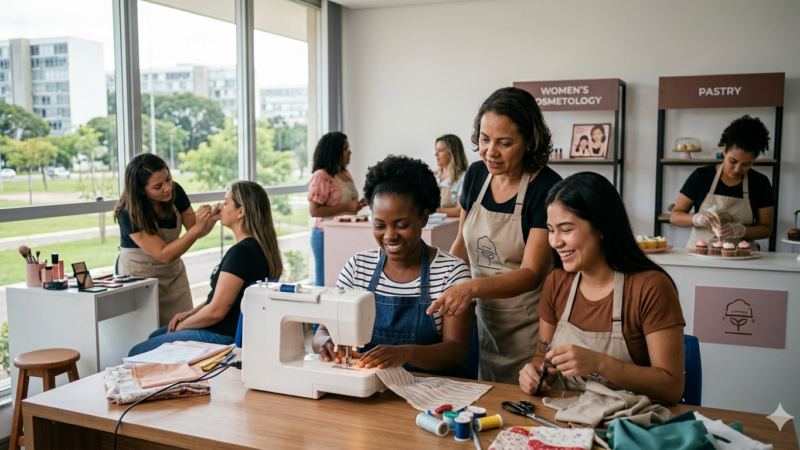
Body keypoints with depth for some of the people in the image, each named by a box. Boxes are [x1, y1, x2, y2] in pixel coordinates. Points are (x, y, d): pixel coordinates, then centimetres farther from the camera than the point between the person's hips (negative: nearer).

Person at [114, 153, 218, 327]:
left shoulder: (175, 191, -12)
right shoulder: (128, 213, -24)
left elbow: (195, 232, 0)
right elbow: (164, 254, -29)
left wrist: (211, 218, -20)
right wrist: (197, 228, -37)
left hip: (174, 273, 4)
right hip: (139, 276, -4)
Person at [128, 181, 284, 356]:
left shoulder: (241, 252, -25)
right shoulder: (259, 246, 5)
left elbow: (216, 311, -23)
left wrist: (182, 325, -7)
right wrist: (191, 313, 8)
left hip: (223, 336, -10)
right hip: (234, 329, 10)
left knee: (136, 354, -1)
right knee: (155, 336, 27)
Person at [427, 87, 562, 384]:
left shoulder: (547, 188, -18)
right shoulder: (476, 175, 0)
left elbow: (531, 273, -22)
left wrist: (472, 287, -36)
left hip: (527, 326, -5)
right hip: (485, 318, 5)